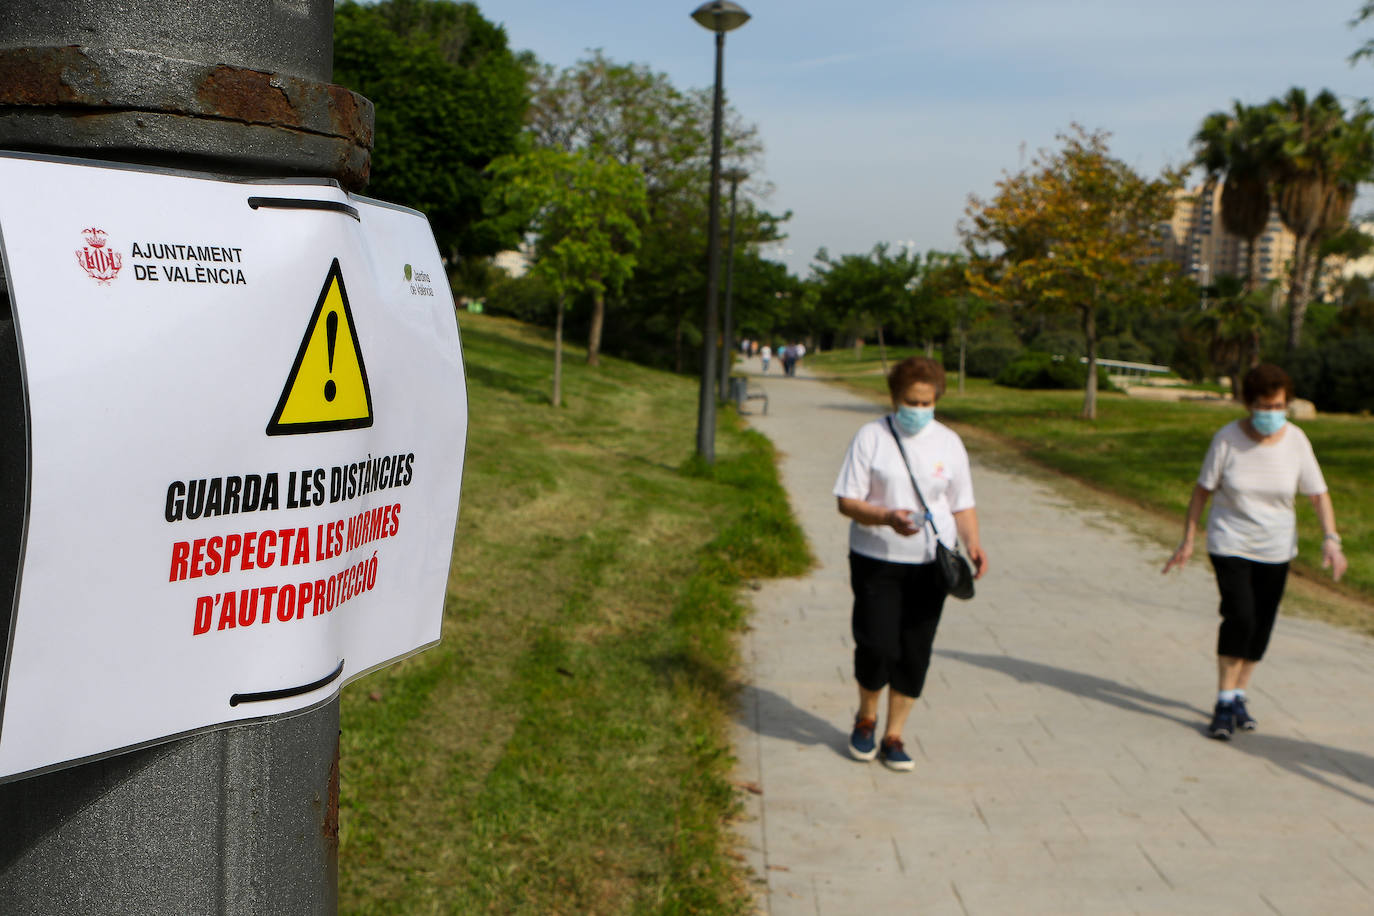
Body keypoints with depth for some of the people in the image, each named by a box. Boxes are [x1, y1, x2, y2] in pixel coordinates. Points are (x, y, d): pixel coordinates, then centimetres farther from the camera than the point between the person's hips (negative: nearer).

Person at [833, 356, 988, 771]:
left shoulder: (948, 442, 8)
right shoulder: (871, 437, -2)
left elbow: (963, 504, 12)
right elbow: (847, 500, -5)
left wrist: (972, 542, -7)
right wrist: (886, 517, -24)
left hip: (930, 564, 3)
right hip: (876, 561, -3)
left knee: (916, 653, 3)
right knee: (878, 645, -10)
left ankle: (893, 735, 20)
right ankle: (866, 717, 19)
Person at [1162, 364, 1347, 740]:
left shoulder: (1296, 441, -8)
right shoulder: (1227, 438, -12)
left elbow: (1319, 495, -2)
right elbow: (1203, 489, -3)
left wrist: (1331, 540, -15)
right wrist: (1187, 541, -3)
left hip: (1275, 549, 3)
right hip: (1230, 544, -2)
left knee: (1261, 625, 6)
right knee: (1239, 617, -16)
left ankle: (1239, 696, 24)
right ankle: (1225, 702, -3)